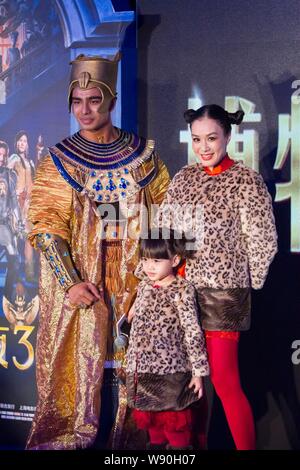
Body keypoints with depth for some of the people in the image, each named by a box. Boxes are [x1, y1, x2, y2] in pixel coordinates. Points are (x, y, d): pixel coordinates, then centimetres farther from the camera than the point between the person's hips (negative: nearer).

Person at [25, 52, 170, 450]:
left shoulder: (143, 154, 5)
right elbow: (45, 226, -8)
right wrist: (70, 282, -18)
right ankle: (76, 439, 16)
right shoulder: (59, 161, 0)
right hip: (80, 281, -1)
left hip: (134, 279, 1)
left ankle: (123, 436, 18)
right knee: (84, 361, 2)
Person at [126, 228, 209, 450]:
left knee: (174, 423, 3)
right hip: (142, 371, 7)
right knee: (150, 419, 18)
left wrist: (198, 371, -15)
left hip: (171, 373, -7)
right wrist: (132, 364, 20)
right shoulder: (144, 286, 8)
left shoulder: (182, 290, -13)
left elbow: (193, 332, -14)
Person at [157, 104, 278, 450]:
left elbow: (263, 242, -7)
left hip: (221, 293, -5)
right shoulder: (184, 177, 8)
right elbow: (162, 230, 12)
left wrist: (245, 284, 0)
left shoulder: (246, 181, -8)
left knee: (224, 382, -3)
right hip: (180, 290, 5)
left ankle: (246, 447, 11)